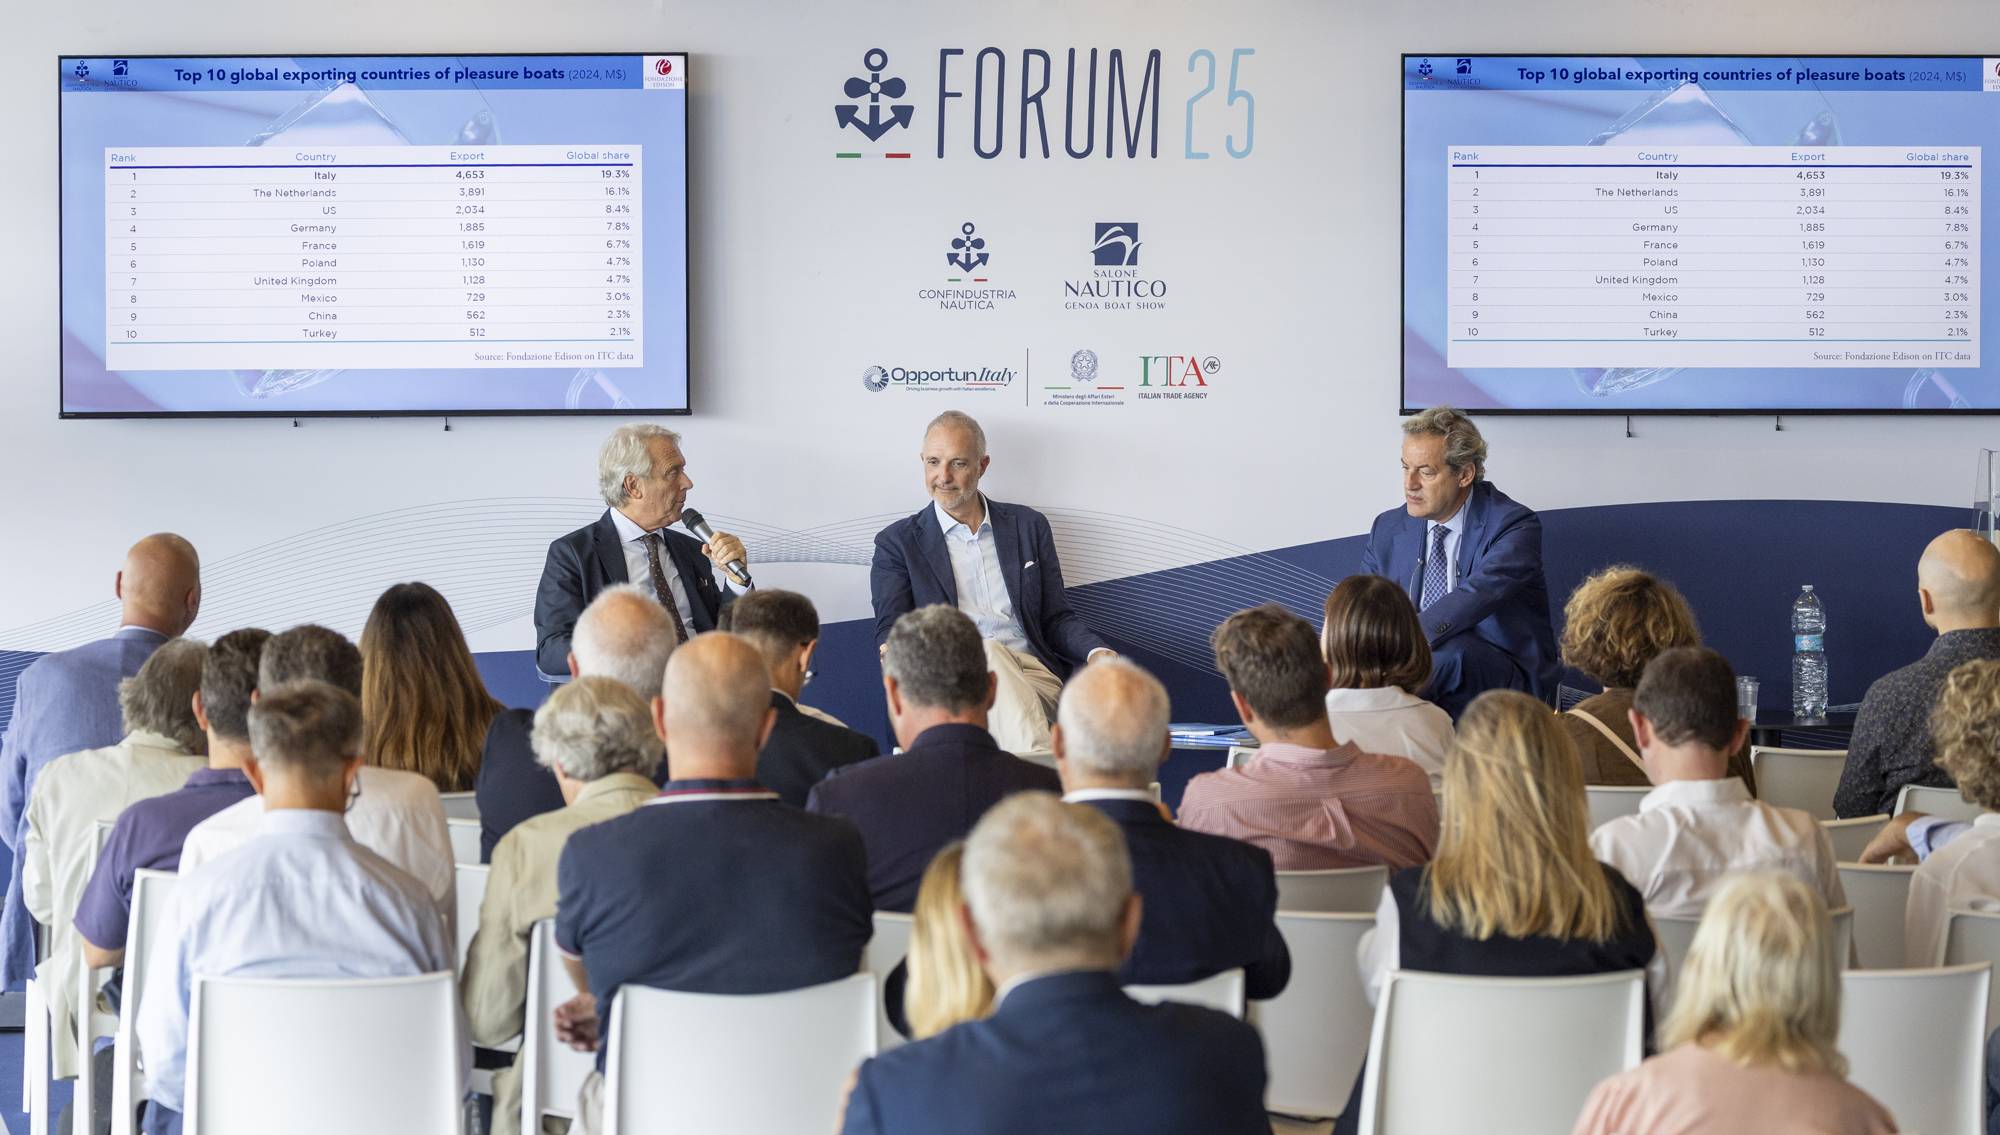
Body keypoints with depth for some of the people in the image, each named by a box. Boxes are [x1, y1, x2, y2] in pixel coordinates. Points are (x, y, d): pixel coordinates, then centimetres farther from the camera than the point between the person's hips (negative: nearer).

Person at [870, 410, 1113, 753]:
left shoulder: (1028, 525, 20)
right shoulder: (897, 542, 14)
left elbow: (1057, 618, 19)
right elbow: (890, 631, 6)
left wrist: (1097, 652, -3)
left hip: (1032, 677, 2)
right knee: (989, 652, -37)